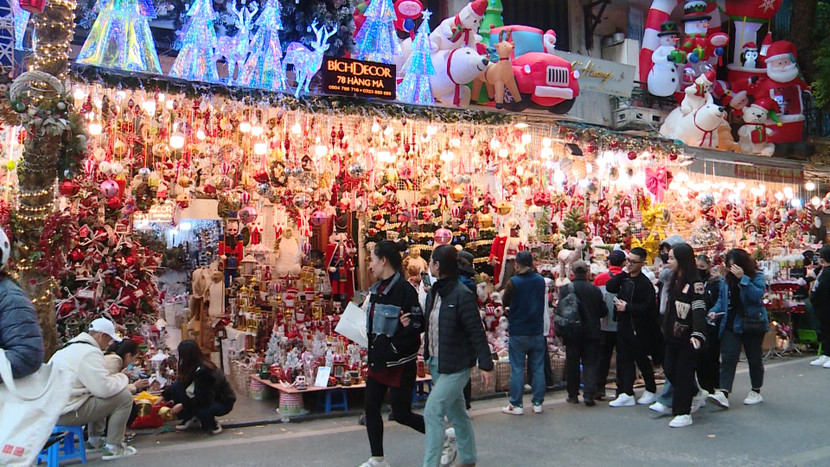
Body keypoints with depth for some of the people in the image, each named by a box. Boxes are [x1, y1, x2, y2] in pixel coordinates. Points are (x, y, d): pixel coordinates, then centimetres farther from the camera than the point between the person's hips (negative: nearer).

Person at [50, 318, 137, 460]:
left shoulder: (69, 347, 16)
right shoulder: (90, 352, -17)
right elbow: (104, 388, -23)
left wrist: (115, 378, 13)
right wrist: (122, 378, -4)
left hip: (53, 408, 11)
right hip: (67, 413, -11)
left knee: (100, 398, 31)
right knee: (125, 397, -9)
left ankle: (94, 441, 33)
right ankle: (113, 447, 0)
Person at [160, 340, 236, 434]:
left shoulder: (203, 371, -30)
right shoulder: (193, 368, -5)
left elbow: (203, 400, -29)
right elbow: (181, 383, 12)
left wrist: (182, 405, -26)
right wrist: (164, 397, 12)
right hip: (207, 398, 8)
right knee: (176, 386, -6)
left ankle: (212, 424, -5)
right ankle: (188, 418, 6)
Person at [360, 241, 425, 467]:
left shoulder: (404, 289, -19)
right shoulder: (376, 289, 8)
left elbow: (417, 326, -23)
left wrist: (392, 347, -23)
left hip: (400, 363, -8)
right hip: (378, 360, 8)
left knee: (401, 413, 1)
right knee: (371, 408, 9)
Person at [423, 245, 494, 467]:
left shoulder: (462, 295, -19)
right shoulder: (434, 292, 7)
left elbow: (476, 332, -18)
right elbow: (429, 325, 13)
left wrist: (486, 365, -17)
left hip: (455, 366, -8)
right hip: (436, 363, 8)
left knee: (432, 413, -9)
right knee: (456, 413, 19)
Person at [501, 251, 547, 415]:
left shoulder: (513, 282, -13)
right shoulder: (540, 280, 2)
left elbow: (505, 302, 1)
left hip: (518, 332, -4)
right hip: (537, 332, 4)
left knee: (517, 369, 2)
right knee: (538, 368, 10)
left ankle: (516, 405, 6)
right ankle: (538, 403, 15)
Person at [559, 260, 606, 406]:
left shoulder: (567, 289, -10)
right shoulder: (595, 289, -5)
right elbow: (604, 312, 0)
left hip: (572, 333, 0)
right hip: (592, 333, 1)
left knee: (572, 364, 10)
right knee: (590, 363, 6)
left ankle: (573, 394, 16)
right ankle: (589, 394, -5)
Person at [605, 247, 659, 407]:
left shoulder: (645, 283, -13)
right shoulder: (624, 278, 10)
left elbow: (648, 307, -20)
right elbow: (609, 287, -5)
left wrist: (627, 307, -18)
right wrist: (623, 273, -8)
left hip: (639, 328, -7)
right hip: (623, 326, 7)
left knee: (641, 359, 7)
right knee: (624, 359, 5)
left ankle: (651, 391, 25)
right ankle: (627, 394, 10)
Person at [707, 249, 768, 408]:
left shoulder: (757, 276, -7)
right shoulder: (726, 280, 6)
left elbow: (758, 295, -23)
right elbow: (722, 300, 16)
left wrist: (742, 279, -29)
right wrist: (715, 311, -2)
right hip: (731, 324, 3)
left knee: (754, 359, 12)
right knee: (728, 358, -9)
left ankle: (756, 391, 29)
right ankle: (723, 394, -18)